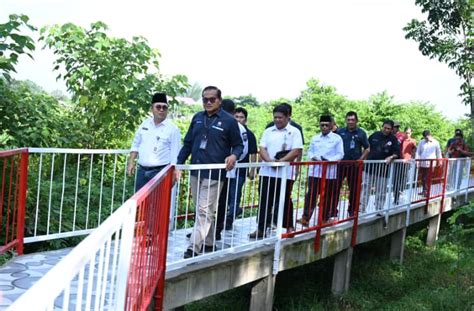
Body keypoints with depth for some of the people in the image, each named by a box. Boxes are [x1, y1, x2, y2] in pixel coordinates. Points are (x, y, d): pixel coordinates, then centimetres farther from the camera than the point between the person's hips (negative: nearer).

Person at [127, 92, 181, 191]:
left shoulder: (173, 128, -7)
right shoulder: (145, 124, 8)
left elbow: (175, 156, -7)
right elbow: (136, 145, 18)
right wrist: (131, 162, 8)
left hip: (160, 172, -5)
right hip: (142, 171, 5)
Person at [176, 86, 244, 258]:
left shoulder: (229, 121, -3)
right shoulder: (197, 118, 11)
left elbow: (238, 145, 4)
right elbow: (188, 143, 14)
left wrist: (234, 155, -18)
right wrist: (179, 164, 8)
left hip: (214, 174, -6)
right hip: (196, 172, 6)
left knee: (204, 211, -8)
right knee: (201, 210, 14)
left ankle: (193, 249, -8)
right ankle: (208, 243, 28)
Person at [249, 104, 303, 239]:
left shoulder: (294, 132, -1)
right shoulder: (268, 131, 12)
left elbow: (296, 151, -10)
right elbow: (262, 149, 5)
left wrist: (281, 161, -19)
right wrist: (269, 160, -15)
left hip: (285, 173, -4)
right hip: (267, 172, 4)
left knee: (284, 201, 3)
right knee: (264, 201, 6)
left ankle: (289, 227, 16)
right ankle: (261, 228, 12)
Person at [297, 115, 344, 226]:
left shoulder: (337, 138, 1)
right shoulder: (315, 138, 13)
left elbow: (340, 154, -4)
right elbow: (310, 151, 15)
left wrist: (329, 160, -19)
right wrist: (312, 157, -8)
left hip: (330, 172, -2)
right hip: (314, 171, 2)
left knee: (327, 196, 6)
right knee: (311, 194, -2)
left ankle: (325, 218, 17)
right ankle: (305, 218, -2)